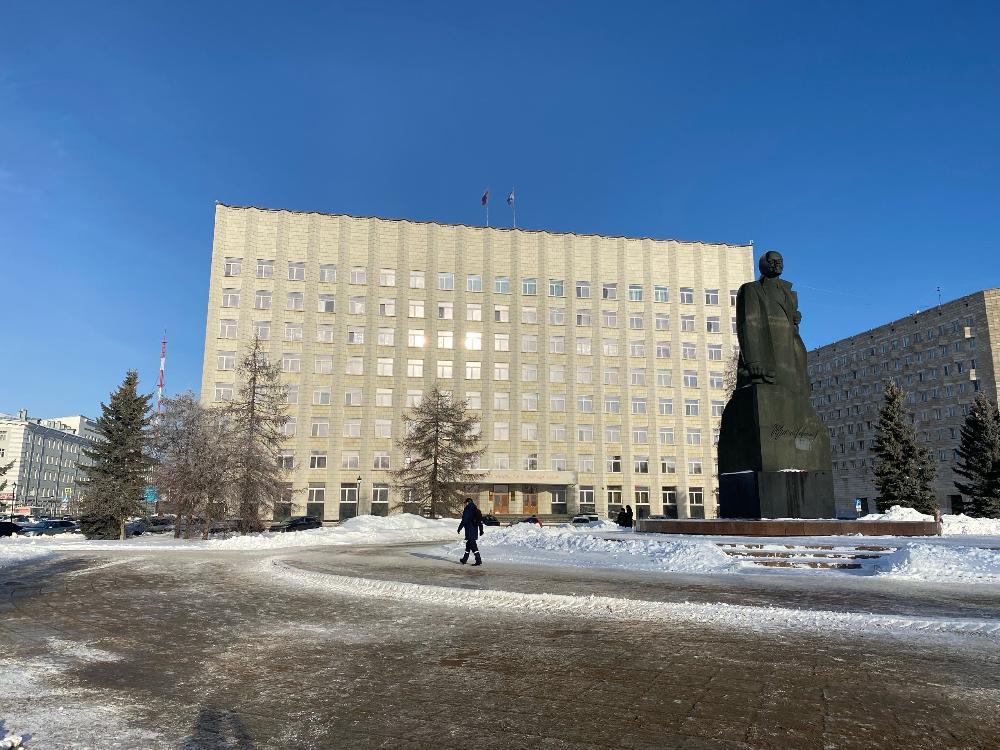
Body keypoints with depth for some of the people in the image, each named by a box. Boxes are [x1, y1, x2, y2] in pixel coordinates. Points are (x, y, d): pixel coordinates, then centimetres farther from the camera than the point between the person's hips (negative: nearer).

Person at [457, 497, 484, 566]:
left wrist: (459, 528, -6)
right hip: (475, 531, 8)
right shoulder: (477, 511, 14)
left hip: (469, 531, -8)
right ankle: (464, 559, 28)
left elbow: (464, 521, -14)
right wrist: (481, 530, 22)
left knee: (473, 545, -9)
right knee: (468, 544, 18)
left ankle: (478, 560, -14)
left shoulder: (467, 510, -10)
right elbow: (480, 521, 17)